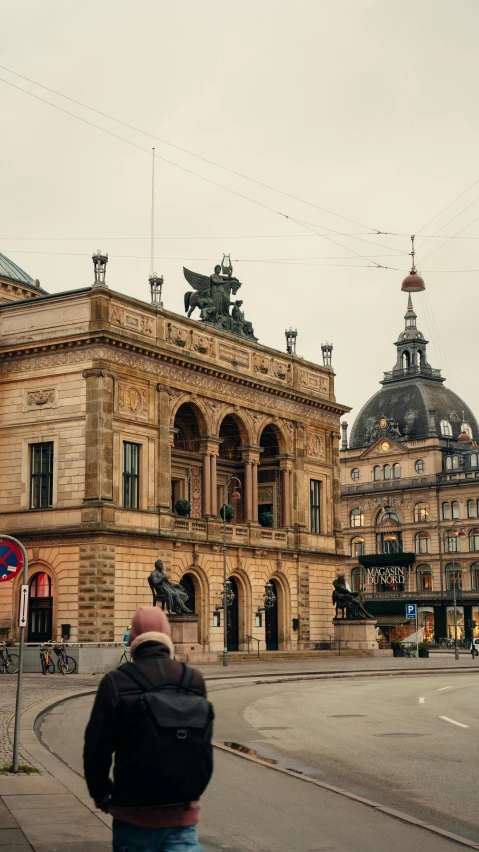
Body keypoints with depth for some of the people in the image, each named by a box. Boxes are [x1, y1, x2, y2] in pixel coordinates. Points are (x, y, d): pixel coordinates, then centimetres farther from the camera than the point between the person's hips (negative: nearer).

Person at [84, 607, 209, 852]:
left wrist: (100, 793, 10)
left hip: (134, 814, -1)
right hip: (183, 813, 1)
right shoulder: (194, 680, -1)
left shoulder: (116, 682, -9)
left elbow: (96, 748, -5)